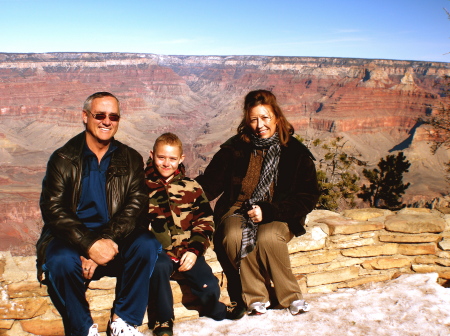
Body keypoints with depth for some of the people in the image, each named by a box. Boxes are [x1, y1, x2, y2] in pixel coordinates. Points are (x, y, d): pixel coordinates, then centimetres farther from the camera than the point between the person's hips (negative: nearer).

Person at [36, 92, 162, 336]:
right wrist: (90, 245, -26)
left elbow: (136, 206, -6)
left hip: (115, 237, 2)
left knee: (147, 246, -26)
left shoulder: (131, 160, 6)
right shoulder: (63, 159, 0)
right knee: (61, 261, -32)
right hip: (71, 237, -1)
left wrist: (106, 242, -22)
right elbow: (53, 209, -11)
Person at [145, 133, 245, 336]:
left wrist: (194, 250, -5)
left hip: (187, 250, 2)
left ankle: (214, 309, 25)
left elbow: (204, 222, 10)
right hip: (158, 250, -1)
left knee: (208, 287, -15)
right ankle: (164, 319, -11)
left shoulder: (191, 187, 11)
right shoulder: (143, 185, 6)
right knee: (159, 266, -35)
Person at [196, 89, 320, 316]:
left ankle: (291, 297, -12)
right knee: (234, 237, -32)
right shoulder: (235, 149, 2)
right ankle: (255, 297, -13)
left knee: (268, 237, -34)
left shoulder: (295, 153, -1)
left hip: (278, 217, -1)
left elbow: (308, 197, -4)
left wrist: (268, 212, -17)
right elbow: (209, 186, 2)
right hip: (237, 211, 1)